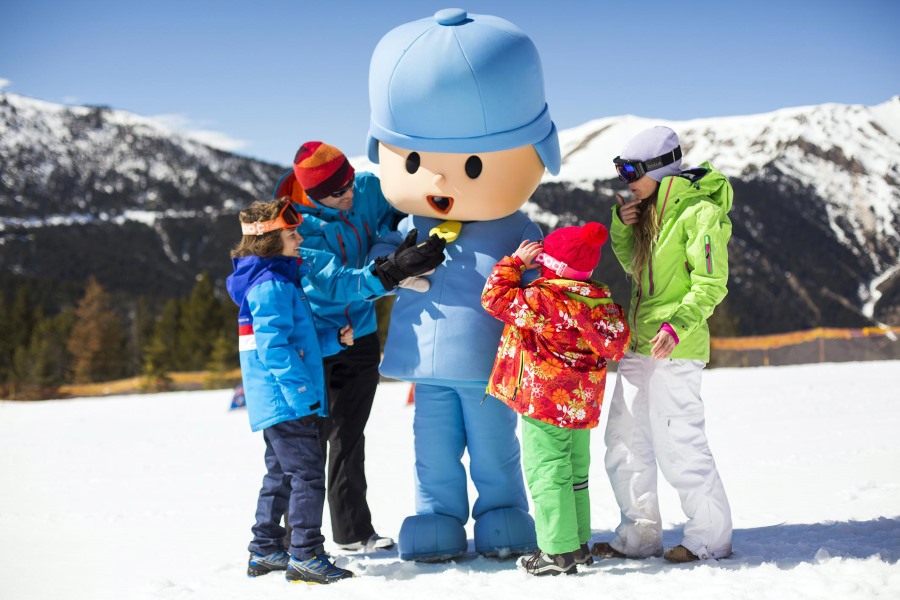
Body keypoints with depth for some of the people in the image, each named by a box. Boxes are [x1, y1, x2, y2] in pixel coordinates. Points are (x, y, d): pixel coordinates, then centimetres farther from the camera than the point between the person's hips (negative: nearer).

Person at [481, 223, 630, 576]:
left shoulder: (541, 299, -18)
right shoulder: (601, 302, 3)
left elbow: (495, 297, -11)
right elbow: (616, 346, 14)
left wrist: (515, 262, -1)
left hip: (544, 402, -8)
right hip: (583, 404, 8)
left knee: (547, 474, -3)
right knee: (575, 475, 17)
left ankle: (558, 551, -3)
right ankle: (579, 544, 25)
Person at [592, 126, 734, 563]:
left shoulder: (699, 212, -11)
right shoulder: (650, 209, 14)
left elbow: (711, 285, -15)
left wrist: (678, 325, -29)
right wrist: (622, 225, 7)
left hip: (675, 346, -9)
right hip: (638, 343, 9)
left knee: (677, 444, -6)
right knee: (624, 444, 11)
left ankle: (711, 536, 8)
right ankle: (640, 535, 22)